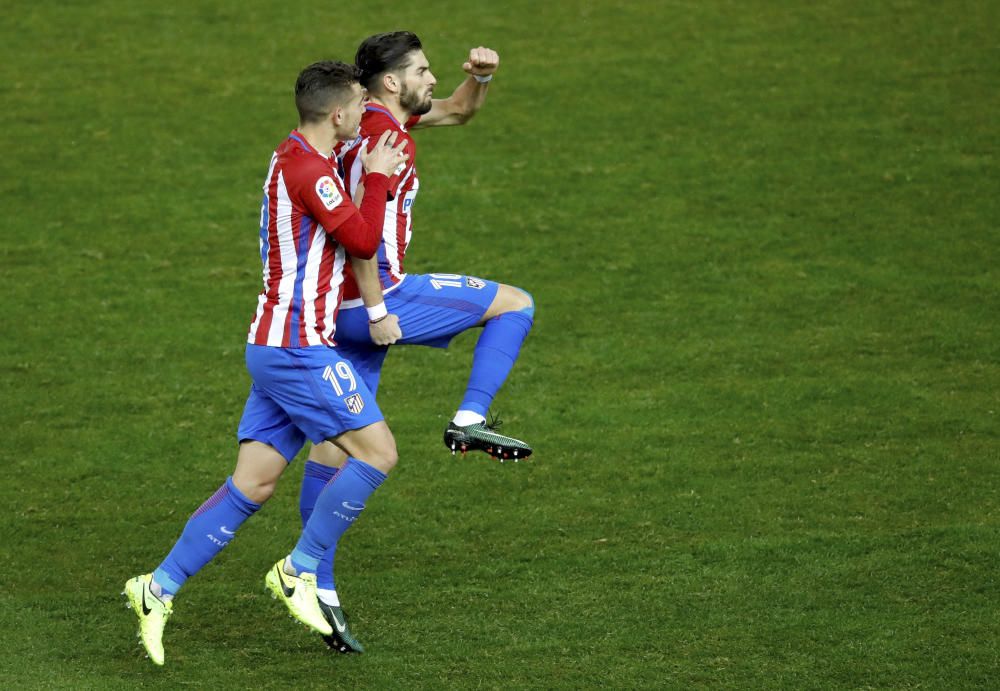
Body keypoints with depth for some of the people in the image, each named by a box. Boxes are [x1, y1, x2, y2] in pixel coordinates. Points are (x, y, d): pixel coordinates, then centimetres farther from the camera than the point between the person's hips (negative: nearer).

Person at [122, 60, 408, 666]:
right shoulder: (308, 168, -15)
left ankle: (158, 589, 4)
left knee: (252, 485, 6)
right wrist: (378, 177, -5)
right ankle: (299, 572, -3)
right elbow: (363, 241, -17)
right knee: (378, 451, -9)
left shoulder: (295, 159, 16)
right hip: (299, 348, -10)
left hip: (278, 346, 10)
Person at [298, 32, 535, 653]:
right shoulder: (384, 138, -15)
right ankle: (470, 420, -2)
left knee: (336, 443, 7)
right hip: (379, 298, -9)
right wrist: (377, 310, -21)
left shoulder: (383, 117, 15)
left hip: (344, 311, 9)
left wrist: (480, 76, 11)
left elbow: (460, 111, 30)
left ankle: (319, 589, 7)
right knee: (516, 304, 5)